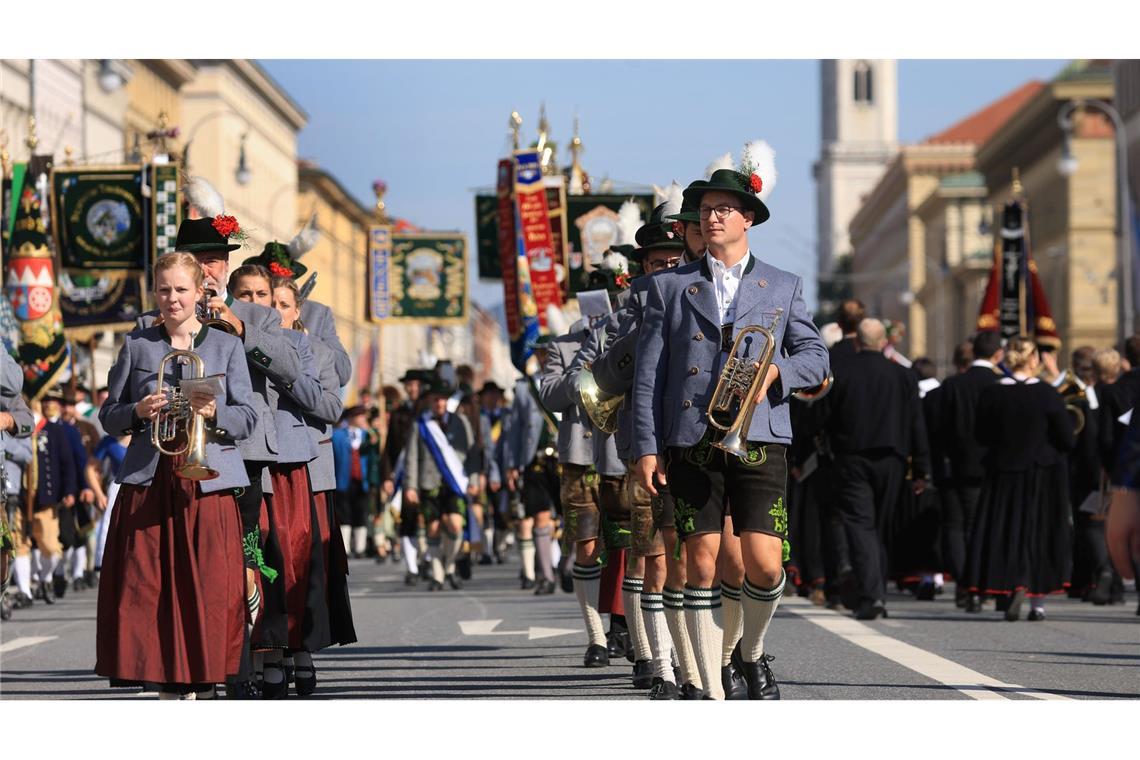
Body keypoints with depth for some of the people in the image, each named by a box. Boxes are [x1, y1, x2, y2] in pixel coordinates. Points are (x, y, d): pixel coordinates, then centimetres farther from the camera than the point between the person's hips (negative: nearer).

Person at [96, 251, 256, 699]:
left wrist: (214, 413, -15)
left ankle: (198, 683, 3)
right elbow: (108, 416, 12)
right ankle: (168, 683, 2)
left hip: (207, 479, -1)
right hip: (148, 479, 1)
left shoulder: (227, 346, 9)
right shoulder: (137, 346, 11)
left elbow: (247, 419, 5)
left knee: (208, 589, -6)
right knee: (143, 587, -5)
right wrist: (138, 412, -9)